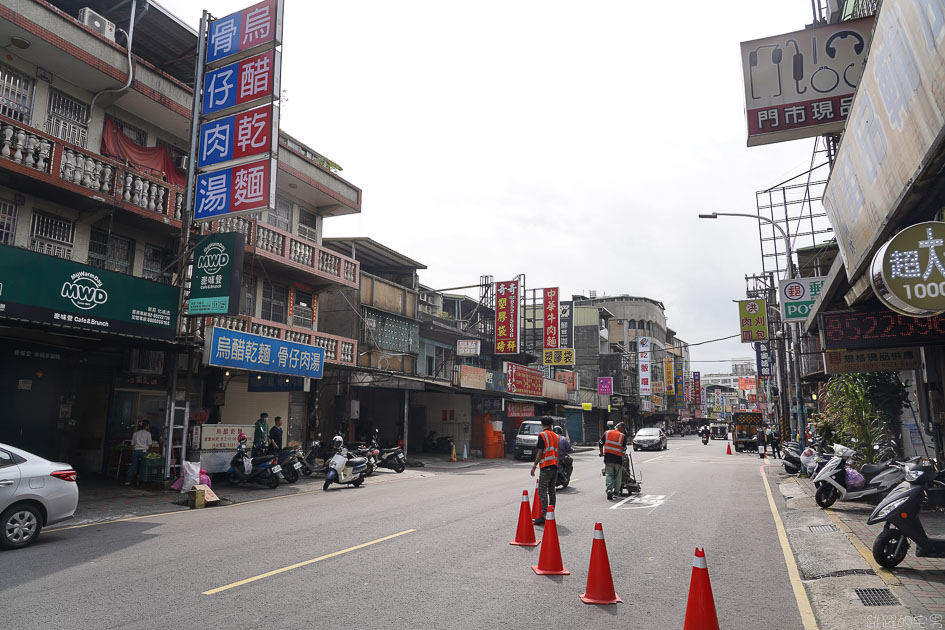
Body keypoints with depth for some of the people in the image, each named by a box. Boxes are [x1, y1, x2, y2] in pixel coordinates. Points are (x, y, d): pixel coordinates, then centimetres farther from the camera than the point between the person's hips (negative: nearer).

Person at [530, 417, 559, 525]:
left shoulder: (542, 435, -7)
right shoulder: (556, 436, 14)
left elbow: (540, 452, -12)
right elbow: (557, 452, 16)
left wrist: (534, 466, -7)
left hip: (546, 466, -7)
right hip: (555, 467, 7)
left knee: (542, 491, -6)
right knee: (551, 491, 12)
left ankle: (545, 515, -12)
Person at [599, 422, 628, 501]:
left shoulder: (606, 433, 6)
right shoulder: (623, 436, -3)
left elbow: (600, 444, 6)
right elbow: (624, 448, -4)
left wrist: (602, 453, 19)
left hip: (607, 458, 2)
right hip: (618, 459, -2)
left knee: (609, 474, 7)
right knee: (618, 476, 12)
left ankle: (609, 490, -13)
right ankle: (616, 492, 17)